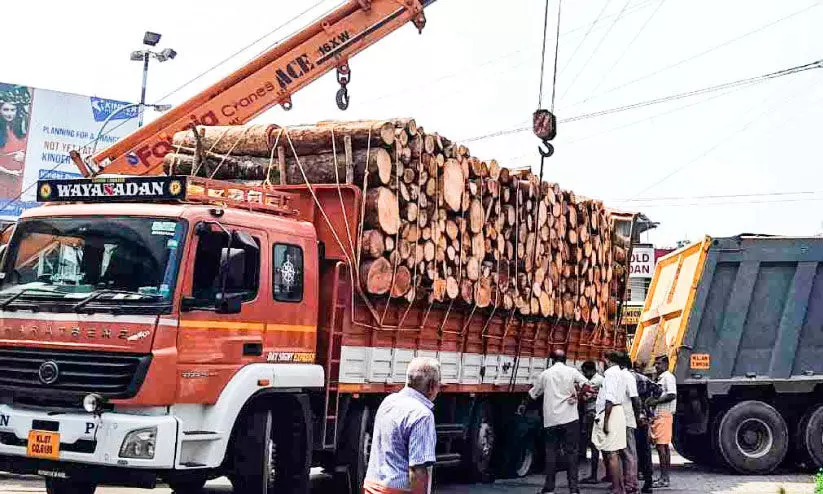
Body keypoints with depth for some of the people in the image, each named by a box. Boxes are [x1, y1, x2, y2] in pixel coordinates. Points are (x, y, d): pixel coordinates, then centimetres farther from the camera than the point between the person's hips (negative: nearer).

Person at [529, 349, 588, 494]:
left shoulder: (545, 374, 8)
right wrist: (576, 395, 4)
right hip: (569, 418, -1)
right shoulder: (571, 371, 4)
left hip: (551, 419, 1)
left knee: (551, 452, 8)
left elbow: (533, 394, 18)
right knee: (571, 452, 1)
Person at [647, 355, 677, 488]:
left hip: (664, 415, -10)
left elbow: (672, 395, -19)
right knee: (664, 446, 10)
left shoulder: (668, 377, -9)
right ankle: (666, 477, 14)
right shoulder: (660, 378, 21)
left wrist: (656, 401, -16)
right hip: (659, 415, 10)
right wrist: (652, 400, 12)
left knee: (661, 446, -11)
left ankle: (664, 478, -11)